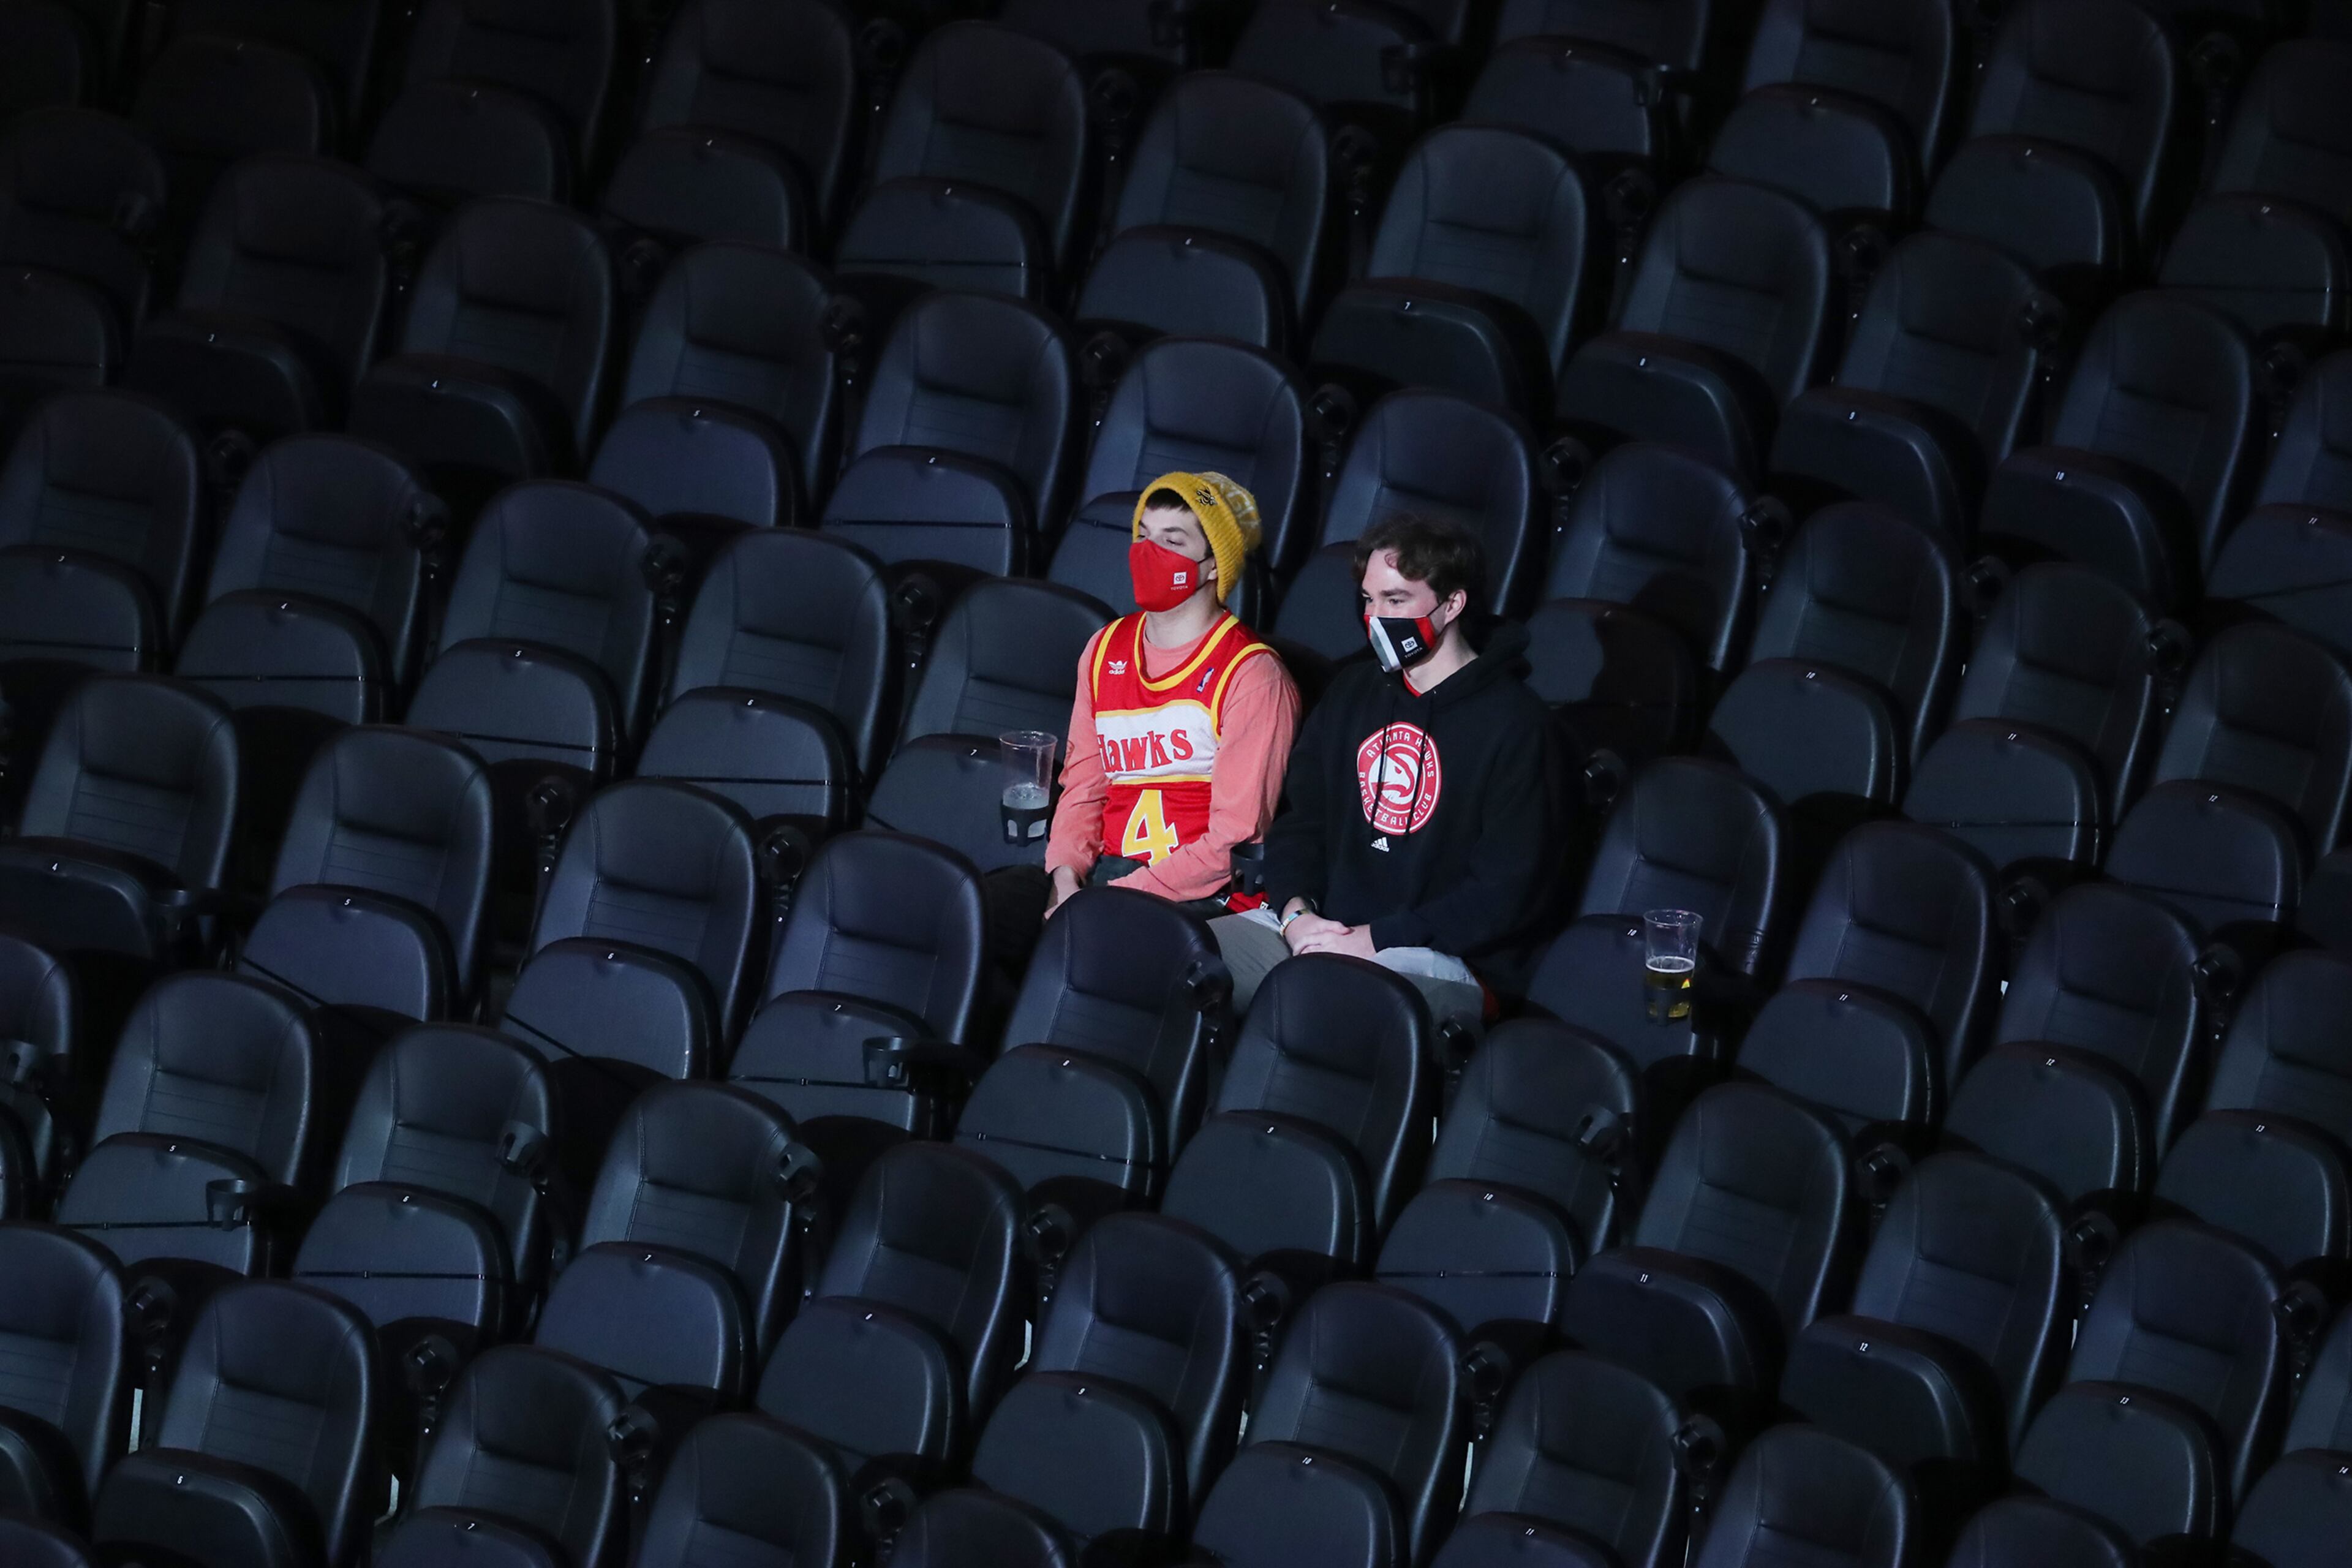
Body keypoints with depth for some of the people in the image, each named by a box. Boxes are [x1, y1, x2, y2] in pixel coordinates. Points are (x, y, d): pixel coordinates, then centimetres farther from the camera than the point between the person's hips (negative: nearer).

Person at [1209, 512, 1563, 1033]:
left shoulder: (1514, 721, -3)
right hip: (1320, 929, 7)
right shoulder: (1353, 691, 19)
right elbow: (1298, 822, 21)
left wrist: (1376, 940, -14)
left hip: (1435, 959, -7)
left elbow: (1507, 891, -9)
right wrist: (1295, 912, -1)